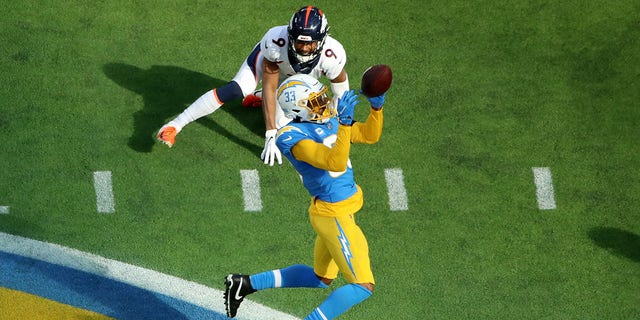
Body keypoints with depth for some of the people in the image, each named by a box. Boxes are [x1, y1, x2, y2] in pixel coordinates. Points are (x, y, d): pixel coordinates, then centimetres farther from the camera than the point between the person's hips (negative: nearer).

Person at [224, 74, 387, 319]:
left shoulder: (329, 120, 4)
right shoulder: (293, 137, -23)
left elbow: (370, 135, 8)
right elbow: (336, 163, -34)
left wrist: (377, 107, -8)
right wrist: (344, 123, -42)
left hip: (344, 207, 10)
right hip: (333, 214, -10)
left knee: (321, 278, 25)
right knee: (363, 286, -10)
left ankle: (246, 283, 30)